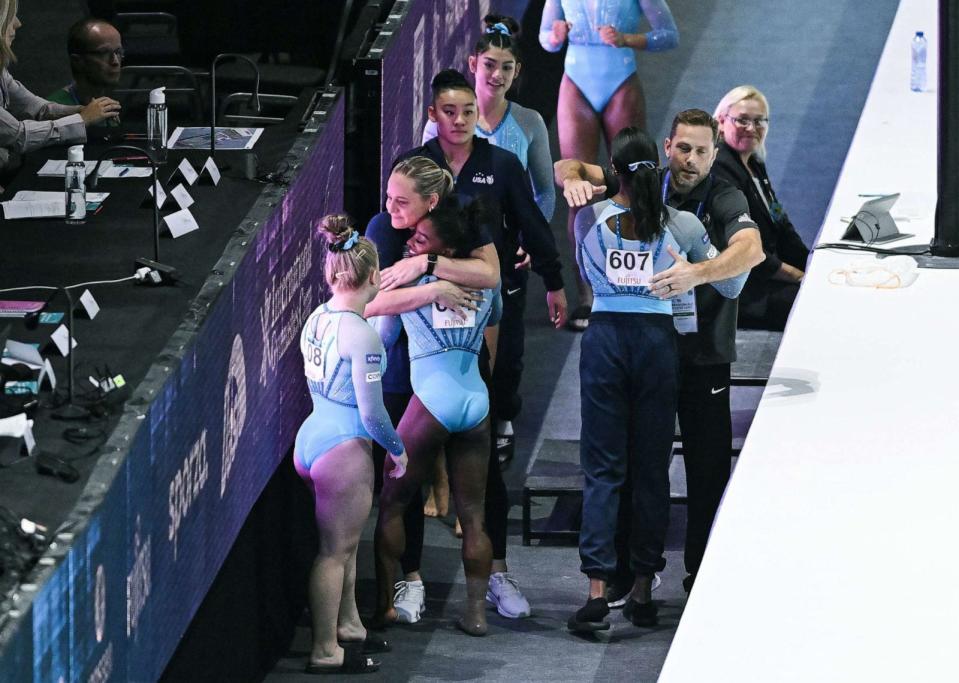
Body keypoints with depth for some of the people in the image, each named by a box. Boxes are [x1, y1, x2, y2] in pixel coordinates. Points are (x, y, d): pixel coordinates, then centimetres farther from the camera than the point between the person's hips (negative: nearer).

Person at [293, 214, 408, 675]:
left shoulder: (317, 320, 4)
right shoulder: (360, 334, -21)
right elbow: (371, 411, -19)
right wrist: (397, 449, -2)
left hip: (311, 438, 9)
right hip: (344, 447, -9)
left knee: (345, 543, 23)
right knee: (336, 550, 1)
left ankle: (347, 626, 37)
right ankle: (325, 652, 7)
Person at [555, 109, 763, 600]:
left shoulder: (724, 199, -9)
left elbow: (751, 249, -29)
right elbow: (568, 168, 5)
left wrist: (697, 273, -45)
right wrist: (573, 180, -20)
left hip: (704, 354, -2)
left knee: (709, 466, 1)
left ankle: (702, 573, 15)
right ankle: (627, 571, 15)